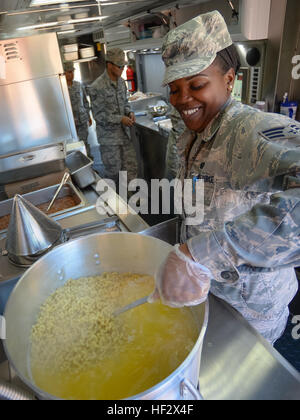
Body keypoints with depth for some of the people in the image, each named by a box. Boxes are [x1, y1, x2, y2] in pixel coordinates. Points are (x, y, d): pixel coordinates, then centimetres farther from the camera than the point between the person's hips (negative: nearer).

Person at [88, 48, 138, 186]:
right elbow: (99, 115, -16)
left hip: (124, 133, 7)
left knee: (131, 167, 10)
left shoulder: (121, 82, 6)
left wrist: (129, 112, -4)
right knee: (113, 171, 5)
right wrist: (120, 119, -21)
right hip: (108, 136, -6)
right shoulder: (97, 87, -17)